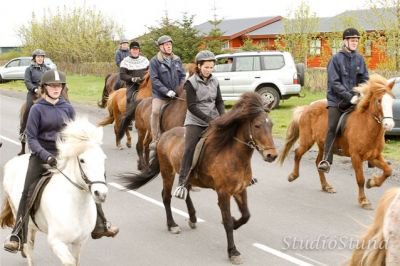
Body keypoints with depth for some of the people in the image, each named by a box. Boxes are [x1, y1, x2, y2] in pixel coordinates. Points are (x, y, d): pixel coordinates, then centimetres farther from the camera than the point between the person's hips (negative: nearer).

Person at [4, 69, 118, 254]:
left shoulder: (67, 108, 5)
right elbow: (31, 138, -7)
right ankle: (17, 237, -7)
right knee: (28, 193, -12)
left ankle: (99, 227, 15)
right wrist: (47, 156, -20)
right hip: (42, 155, -3)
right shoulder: (37, 109, -4)